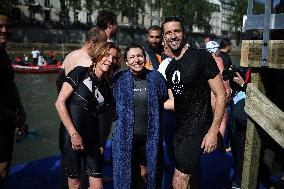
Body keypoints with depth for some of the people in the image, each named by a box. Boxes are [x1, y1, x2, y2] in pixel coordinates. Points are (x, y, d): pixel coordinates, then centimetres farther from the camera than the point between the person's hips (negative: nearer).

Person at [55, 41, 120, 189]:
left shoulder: (106, 86, 9)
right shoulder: (80, 73, -7)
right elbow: (60, 102, -11)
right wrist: (74, 133, -14)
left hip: (92, 138, 5)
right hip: (71, 135, -4)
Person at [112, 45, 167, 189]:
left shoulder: (156, 78, 0)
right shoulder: (119, 79, -2)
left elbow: (164, 103, 7)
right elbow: (113, 107, 8)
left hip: (150, 138, 1)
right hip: (126, 138, -1)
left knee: (147, 175, 13)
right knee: (127, 177, 8)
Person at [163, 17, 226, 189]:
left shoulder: (201, 56, -12)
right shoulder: (170, 68, 10)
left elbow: (221, 94, -14)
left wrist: (213, 131, -18)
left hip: (198, 129, -7)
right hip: (180, 129, 8)